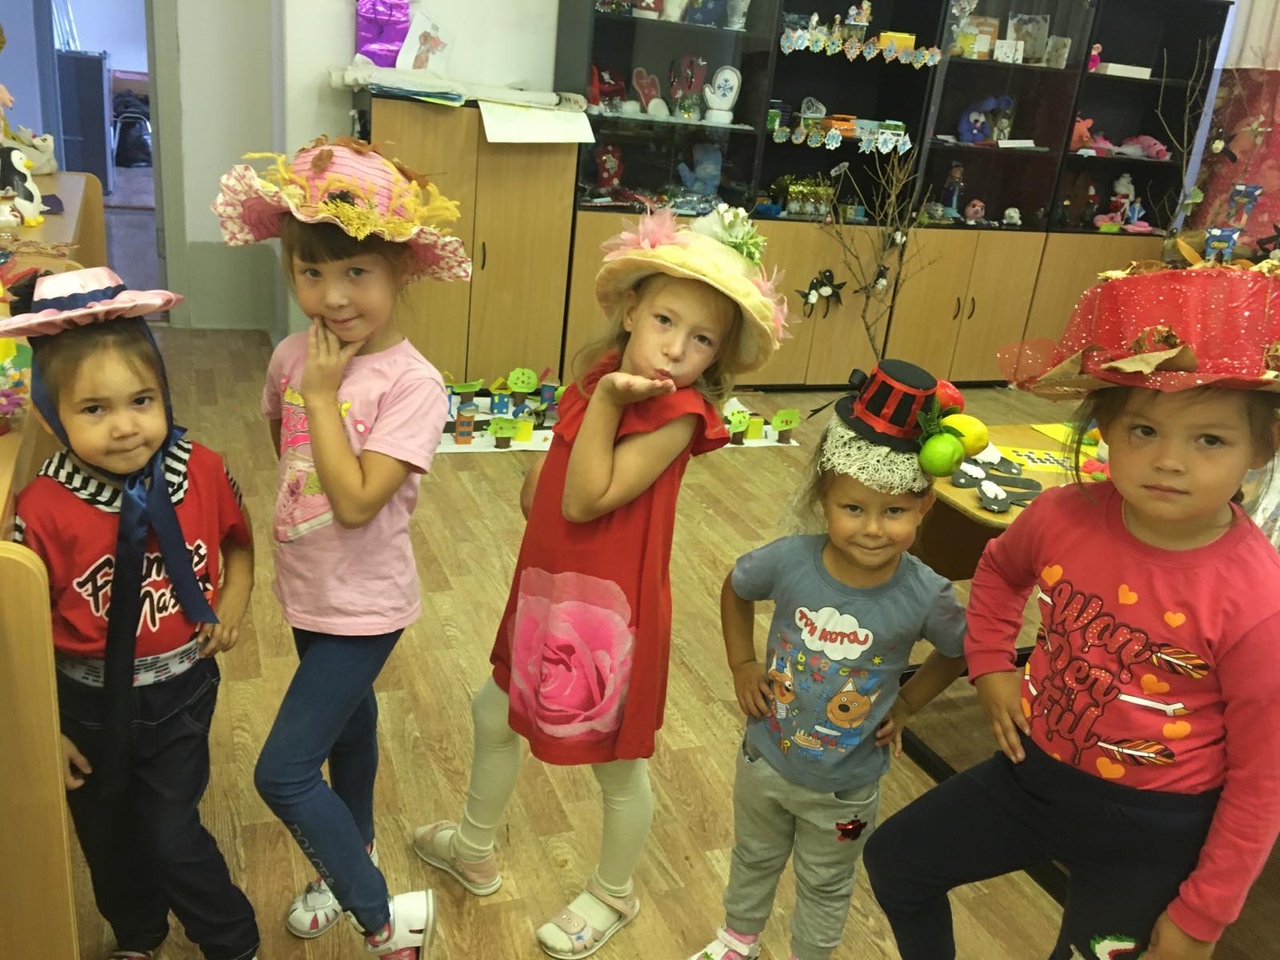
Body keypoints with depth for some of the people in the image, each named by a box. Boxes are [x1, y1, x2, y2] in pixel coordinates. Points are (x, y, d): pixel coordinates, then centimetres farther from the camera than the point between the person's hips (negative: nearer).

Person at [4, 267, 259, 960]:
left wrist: (232, 607, -10)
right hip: (89, 702, 1)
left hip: (181, 692, 0)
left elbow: (238, 542, 6)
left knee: (171, 833, 3)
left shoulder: (202, 473, -16)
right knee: (109, 839, 22)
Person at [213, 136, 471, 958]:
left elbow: (355, 501, -29)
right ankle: (353, 857, 51)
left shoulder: (413, 384, -24)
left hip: (363, 604, -7)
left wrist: (323, 394, -25)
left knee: (283, 772, -5)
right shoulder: (293, 355, -3)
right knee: (346, 719, 27)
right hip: (309, 588, 7)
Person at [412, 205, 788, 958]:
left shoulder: (679, 414, -22)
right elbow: (548, 478, 12)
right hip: (547, 590, 8)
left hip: (613, 606, -8)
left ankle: (614, 896, 42)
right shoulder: (601, 372, 0)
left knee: (621, 764, 14)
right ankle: (475, 851, 52)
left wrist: (607, 401, -25)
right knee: (494, 716, 25)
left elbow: (584, 500, -26)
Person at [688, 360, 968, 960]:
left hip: (846, 788, -2)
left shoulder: (925, 596, -27)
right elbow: (735, 590, -2)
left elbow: (957, 653, -3)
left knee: (825, 887, 25)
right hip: (765, 759, 2)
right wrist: (742, 667, -5)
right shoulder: (789, 561, -26)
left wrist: (904, 705, -9)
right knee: (753, 858, 30)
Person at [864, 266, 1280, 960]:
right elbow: (1000, 570, 11)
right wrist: (989, 664, 0)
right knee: (895, 859, 17)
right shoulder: (1062, 518, -16)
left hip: (1151, 831, -4)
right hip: (1036, 772, 5)